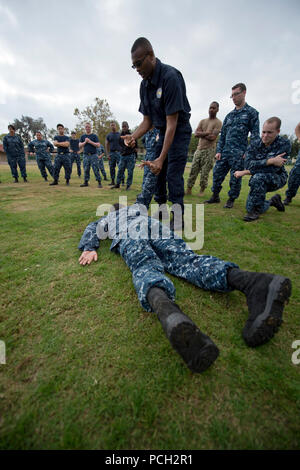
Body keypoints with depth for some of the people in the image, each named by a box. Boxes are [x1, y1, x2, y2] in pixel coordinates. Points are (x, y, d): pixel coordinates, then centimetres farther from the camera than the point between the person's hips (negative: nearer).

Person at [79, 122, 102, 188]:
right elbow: (80, 146, 8)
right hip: (86, 155, 3)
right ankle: (86, 182, 12)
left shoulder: (94, 136, 6)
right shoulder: (83, 136, 15)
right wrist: (85, 142, -7)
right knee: (86, 169, 4)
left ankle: (99, 182, -6)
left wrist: (90, 141, -12)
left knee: (96, 169, -8)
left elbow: (98, 145, -4)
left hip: (93, 155, -3)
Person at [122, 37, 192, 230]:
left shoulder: (170, 77, -22)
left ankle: (178, 218, -1)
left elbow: (172, 122, -28)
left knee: (173, 175, -14)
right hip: (163, 132, 8)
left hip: (179, 131, -8)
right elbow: (148, 120, 5)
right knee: (156, 173, 7)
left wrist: (161, 159, -33)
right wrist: (134, 137, -16)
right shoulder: (145, 84, 2)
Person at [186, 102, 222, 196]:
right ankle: (188, 189, 6)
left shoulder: (218, 122, 1)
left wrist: (201, 134, -3)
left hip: (209, 150, -5)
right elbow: (196, 134, 3)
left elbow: (213, 137, -13)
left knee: (205, 172, -4)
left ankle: (202, 190, 7)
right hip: (199, 149, 5)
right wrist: (207, 133, -9)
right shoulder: (202, 121, 17)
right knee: (193, 170, 0)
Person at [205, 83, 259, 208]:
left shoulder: (251, 112, 4)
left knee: (235, 178, -1)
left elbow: (255, 134, -2)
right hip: (225, 151, 5)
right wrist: (219, 151, 6)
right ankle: (215, 196, 17)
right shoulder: (229, 115, 19)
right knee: (217, 173, 3)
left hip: (239, 153, -5)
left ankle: (231, 200, 12)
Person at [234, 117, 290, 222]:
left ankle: (256, 210, -23)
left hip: (277, 179, -5)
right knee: (249, 208, 4)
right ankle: (273, 201, 34)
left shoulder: (284, 144, -19)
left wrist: (245, 172, -28)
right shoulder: (255, 143, -8)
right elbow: (248, 164, -23)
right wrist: (270, 161, -36)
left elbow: (272, 169, -29)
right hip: (260, 182, 5)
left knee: (258, 177, -38)